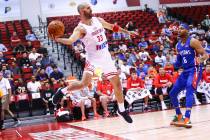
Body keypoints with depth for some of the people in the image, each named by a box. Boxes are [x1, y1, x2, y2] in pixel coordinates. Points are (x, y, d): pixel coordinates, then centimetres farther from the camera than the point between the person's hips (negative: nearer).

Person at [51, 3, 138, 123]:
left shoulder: (98, 20, 2)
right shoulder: (81, 28, -19)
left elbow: (112, 27, 18)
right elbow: (71, 40, -36)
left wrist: (127, 32, 24)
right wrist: (58, 39, -54)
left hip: (106, 57, 6)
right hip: (93, 58, -6)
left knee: (117, 83, 9)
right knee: (84, 83, -23)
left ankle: (122, 110, 26)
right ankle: (62, 92, 2)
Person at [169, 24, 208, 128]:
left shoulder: (193, 41, -10)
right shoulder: (178, 45, 12)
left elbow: (205, 55, -13)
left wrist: (200, 60, -34)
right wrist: (176, 64, 0)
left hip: (194, 70, -8)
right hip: (185, 71, 8)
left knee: (189, 91, -28)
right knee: (172, 93, 8)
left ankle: (187, 119, -36)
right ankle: (179, 116, 27)